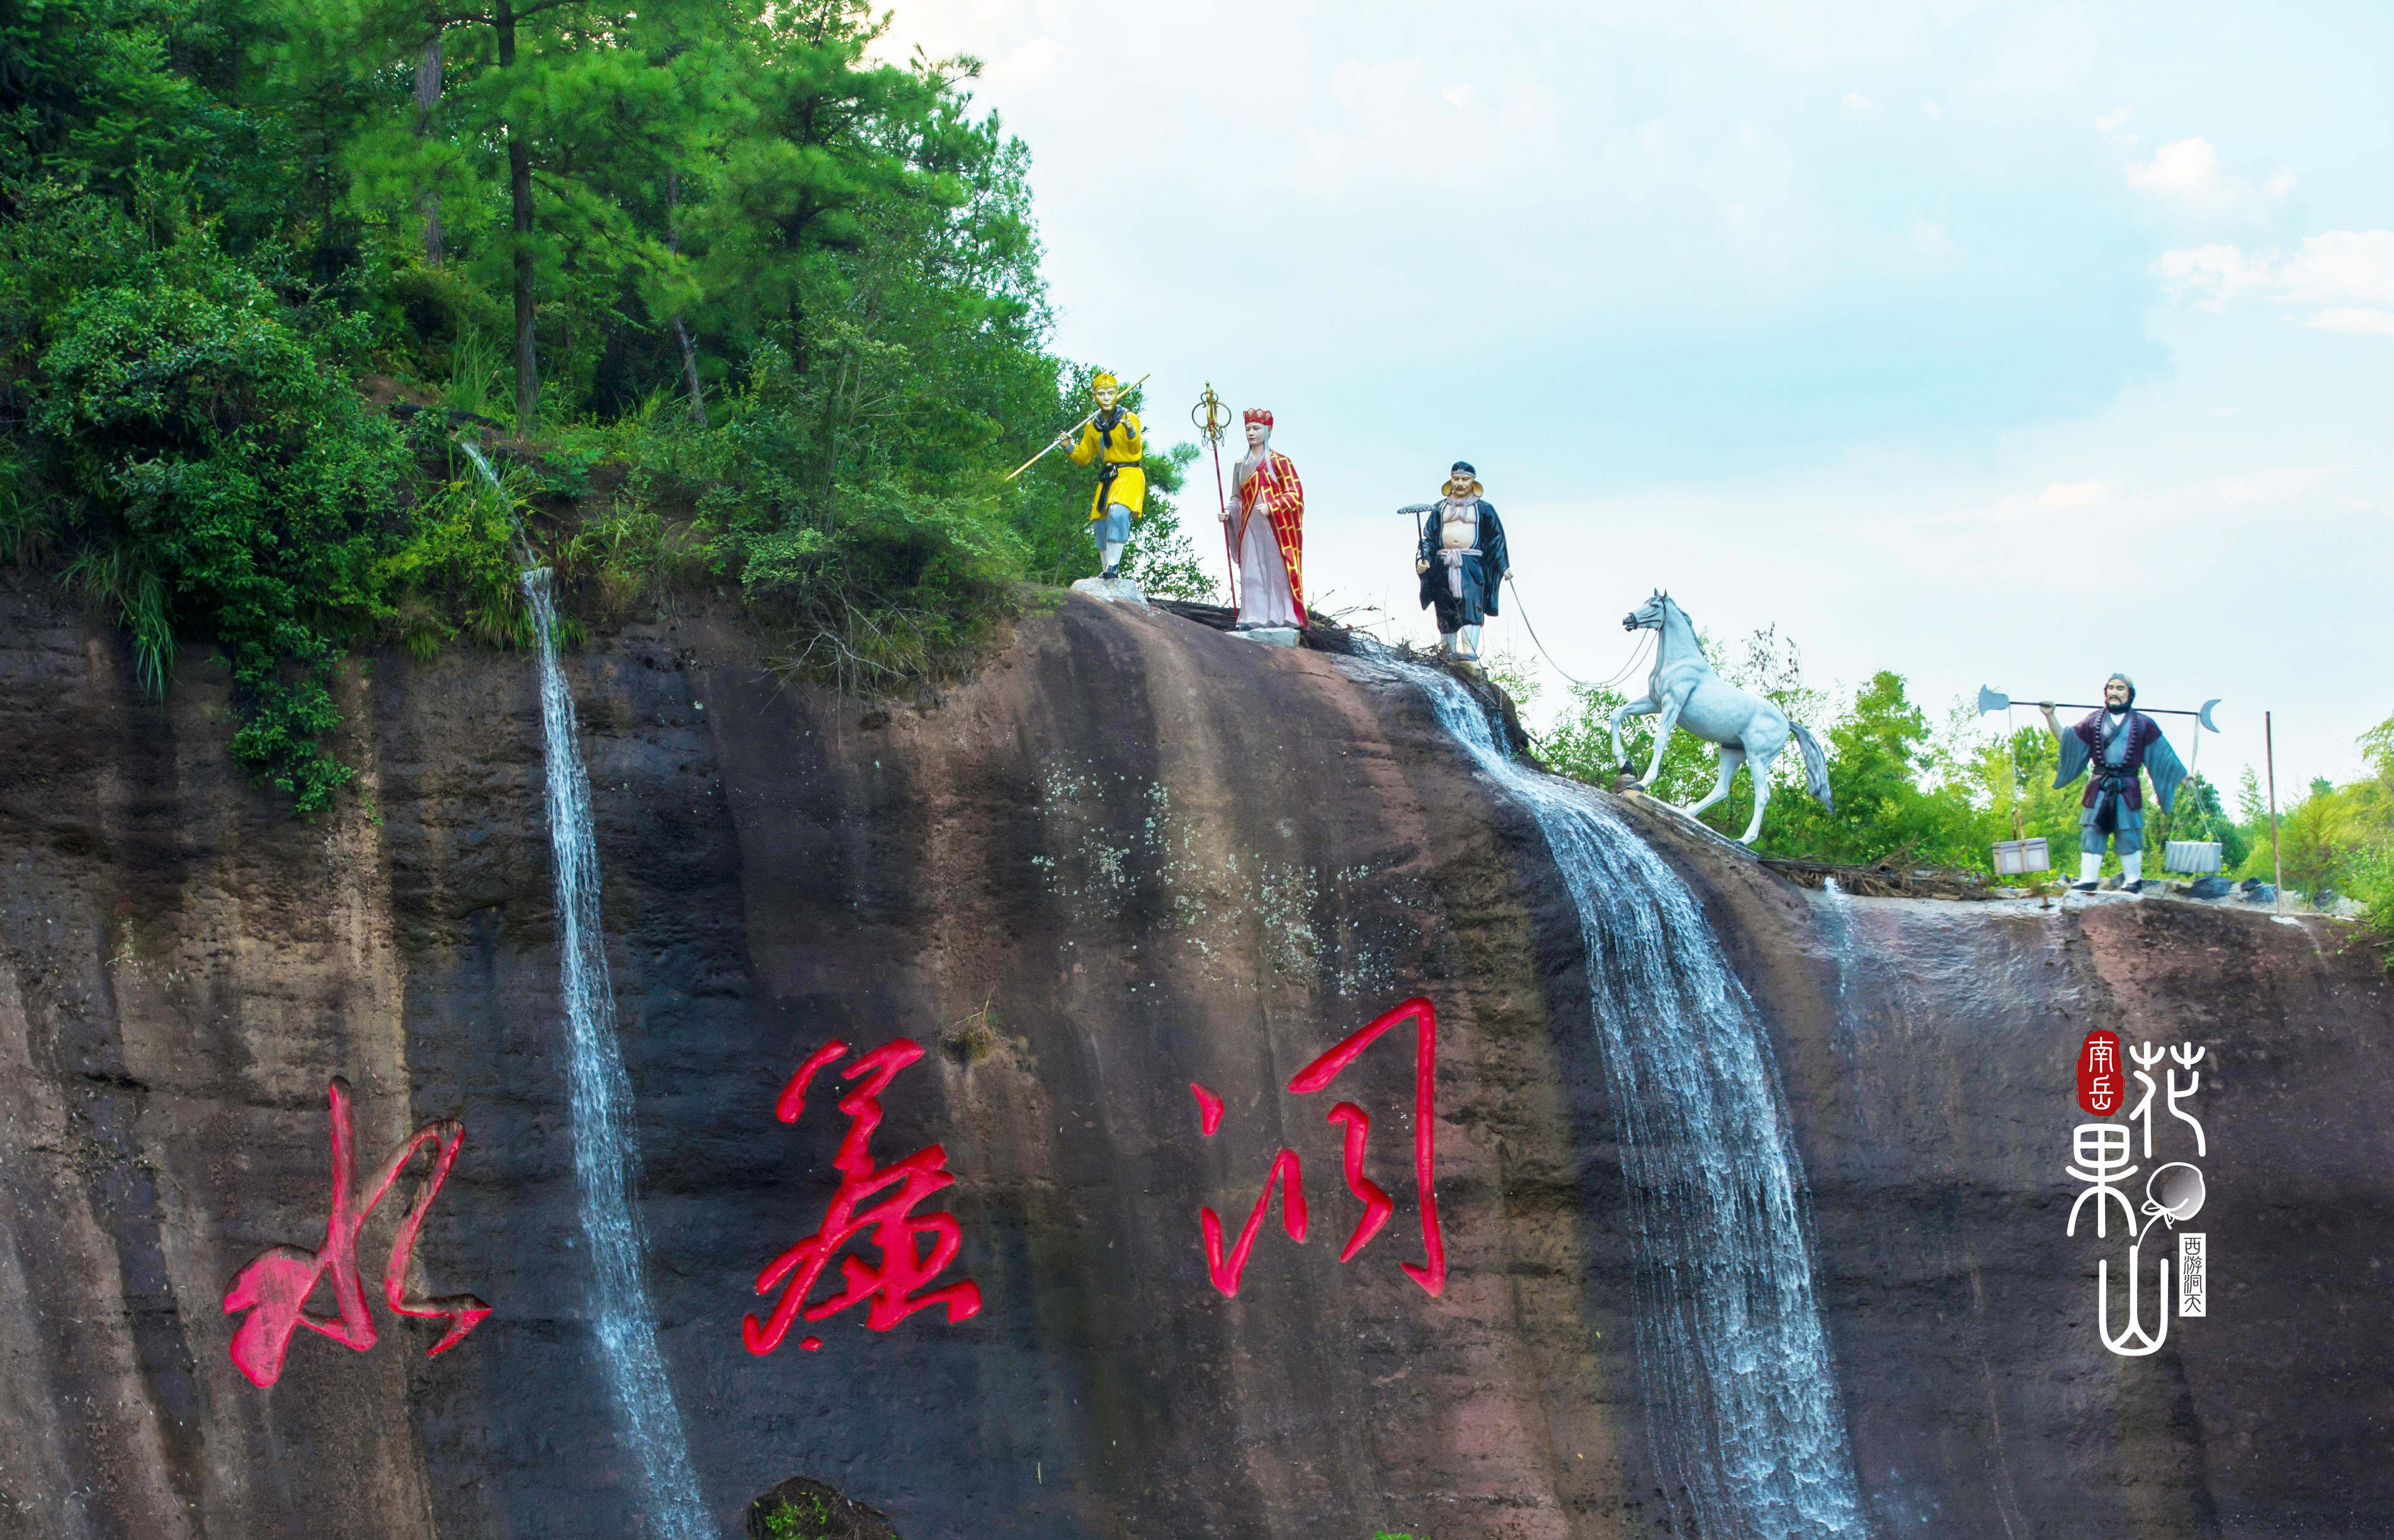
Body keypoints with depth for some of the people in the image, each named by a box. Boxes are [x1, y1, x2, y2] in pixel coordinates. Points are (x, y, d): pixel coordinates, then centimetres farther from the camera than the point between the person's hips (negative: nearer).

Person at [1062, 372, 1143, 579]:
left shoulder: (1129, 418, -6)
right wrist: (1070, 447, -1)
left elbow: (1136, 451, -18)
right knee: (1100, 523, 4)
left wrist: (1131, 432, -38)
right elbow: (1084, 457, 18)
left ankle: (1114, 565, -31)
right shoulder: (1092, 426, 10)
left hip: (1130, 475, -6)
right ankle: (1108, 569, 18)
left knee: (1118, 512, -28)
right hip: (1106, 478, 6)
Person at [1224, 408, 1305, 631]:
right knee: (1251, 572, -2)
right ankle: (1253, 618, -3)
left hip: (1274, 526, -5)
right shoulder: (1242, 465, 16)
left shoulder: (1278, 461, 0)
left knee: (1277, 569, -7)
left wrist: (1272, 507, -18)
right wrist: (1229, 513, 3)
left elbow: (1295, 493, -5)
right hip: (1250, 528, 5)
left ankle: (1281, 617, -6)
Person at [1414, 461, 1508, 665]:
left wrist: (1504, 566, 6)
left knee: (1471, 606, -18)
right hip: (1443, 565, 3)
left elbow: (1497, 538, 13)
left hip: (1472, 565, -3)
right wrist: (1423, 559, -3)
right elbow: (1429, 537, 14)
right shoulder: (1440, 508, 17)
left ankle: (1470, 655, -28)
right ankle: (1449, 655, 5)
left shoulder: (1483, 508, 12)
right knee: (1446, 611, 0)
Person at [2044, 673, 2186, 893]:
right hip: (2099, 789, 1)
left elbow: (2162, 754, 10)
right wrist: (2050, 717, 3)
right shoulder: (2094, 721, 11)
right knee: (2092, 833, -3)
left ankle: (2133, 880, 10)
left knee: (2129, 835, -1)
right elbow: (2066, 740, 11)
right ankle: (2087, 879, 0)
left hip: (2128, 788, -1)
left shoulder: (2143, 724, 7)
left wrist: (2181, 776, 7)